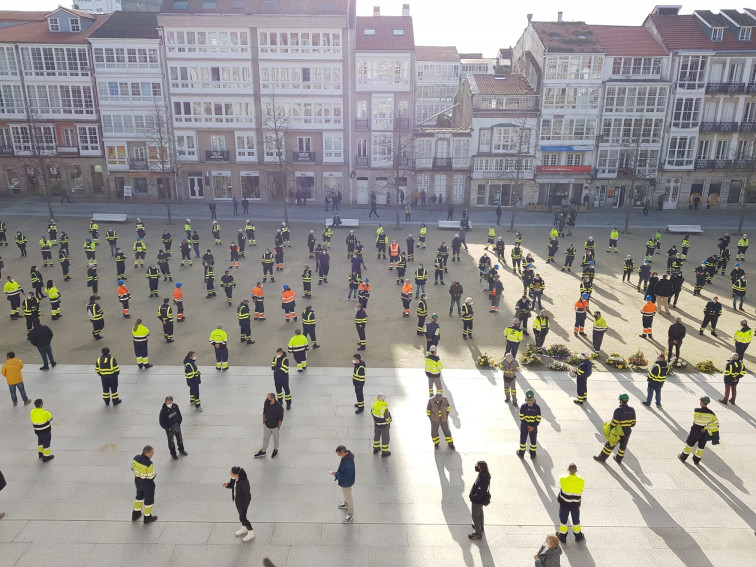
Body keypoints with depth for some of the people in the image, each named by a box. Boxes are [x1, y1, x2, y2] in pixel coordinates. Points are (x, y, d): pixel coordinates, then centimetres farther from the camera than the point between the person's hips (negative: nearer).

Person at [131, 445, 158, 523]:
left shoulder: (136, 458, -16)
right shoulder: (149, 464, -34)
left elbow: (133, 468, 0)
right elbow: (151, 476, -23)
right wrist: (154, 474, -1)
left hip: (137, 480, 7)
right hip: (147, 483, -6)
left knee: (139, 495, 30)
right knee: (149, 499, 15)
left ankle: (135, 514, 45)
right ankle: (147, 517, 30)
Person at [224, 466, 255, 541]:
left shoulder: (244, 482, -35)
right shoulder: (234, 479, -13)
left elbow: (247, 494, -25)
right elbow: (232, 485, 7)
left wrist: (245, 506, -17)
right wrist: (227, 485, -15)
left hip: (243, 501, -8)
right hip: (237, 500, 8)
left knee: (242, 518, 5)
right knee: (241, 514, 25)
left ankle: (251, 533, 25)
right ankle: (244, 529, 49)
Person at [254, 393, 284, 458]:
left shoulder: (279, 407, -30)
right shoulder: (266, 402, -15)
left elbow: (280, 418, -18)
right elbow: (264, 412, 4)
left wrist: (278, 427, -13)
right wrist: (263, 421, 10)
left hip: (275, 426, -4)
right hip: (267, 425, 4)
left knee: (275, 439, 20)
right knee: (265, 438, 20)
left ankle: (275, 450, 43)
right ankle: (263, 451, 40)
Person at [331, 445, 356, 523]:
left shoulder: (349, 463, -42)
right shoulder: (347, 454, -15)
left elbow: (347, 477, -33)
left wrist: (336, 474, -24)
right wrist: (337, 474, 4)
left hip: (346, 483, -8)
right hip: (344, 481, 8)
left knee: (348, 498, 14)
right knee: (345, 494, 33)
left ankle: (350, 515, 36)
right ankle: (346, 505, 59)